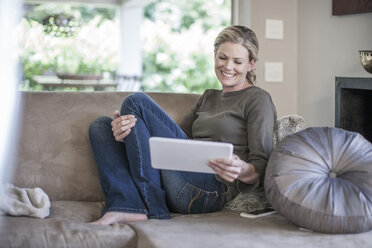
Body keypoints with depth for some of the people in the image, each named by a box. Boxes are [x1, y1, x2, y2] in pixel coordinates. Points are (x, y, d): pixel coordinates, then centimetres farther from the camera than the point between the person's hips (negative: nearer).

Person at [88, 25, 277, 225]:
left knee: (136, 102, -13)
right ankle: (127, 207, -21)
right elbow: (175, 138, 14)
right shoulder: (208, 97, 26)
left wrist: (243, 170, -31)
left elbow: (262, 165, -5)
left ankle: (150, 207, -19)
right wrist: (128, 131, -6)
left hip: (208, 190, -8)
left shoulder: (258, 99, 4)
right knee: (100, 126, 4)